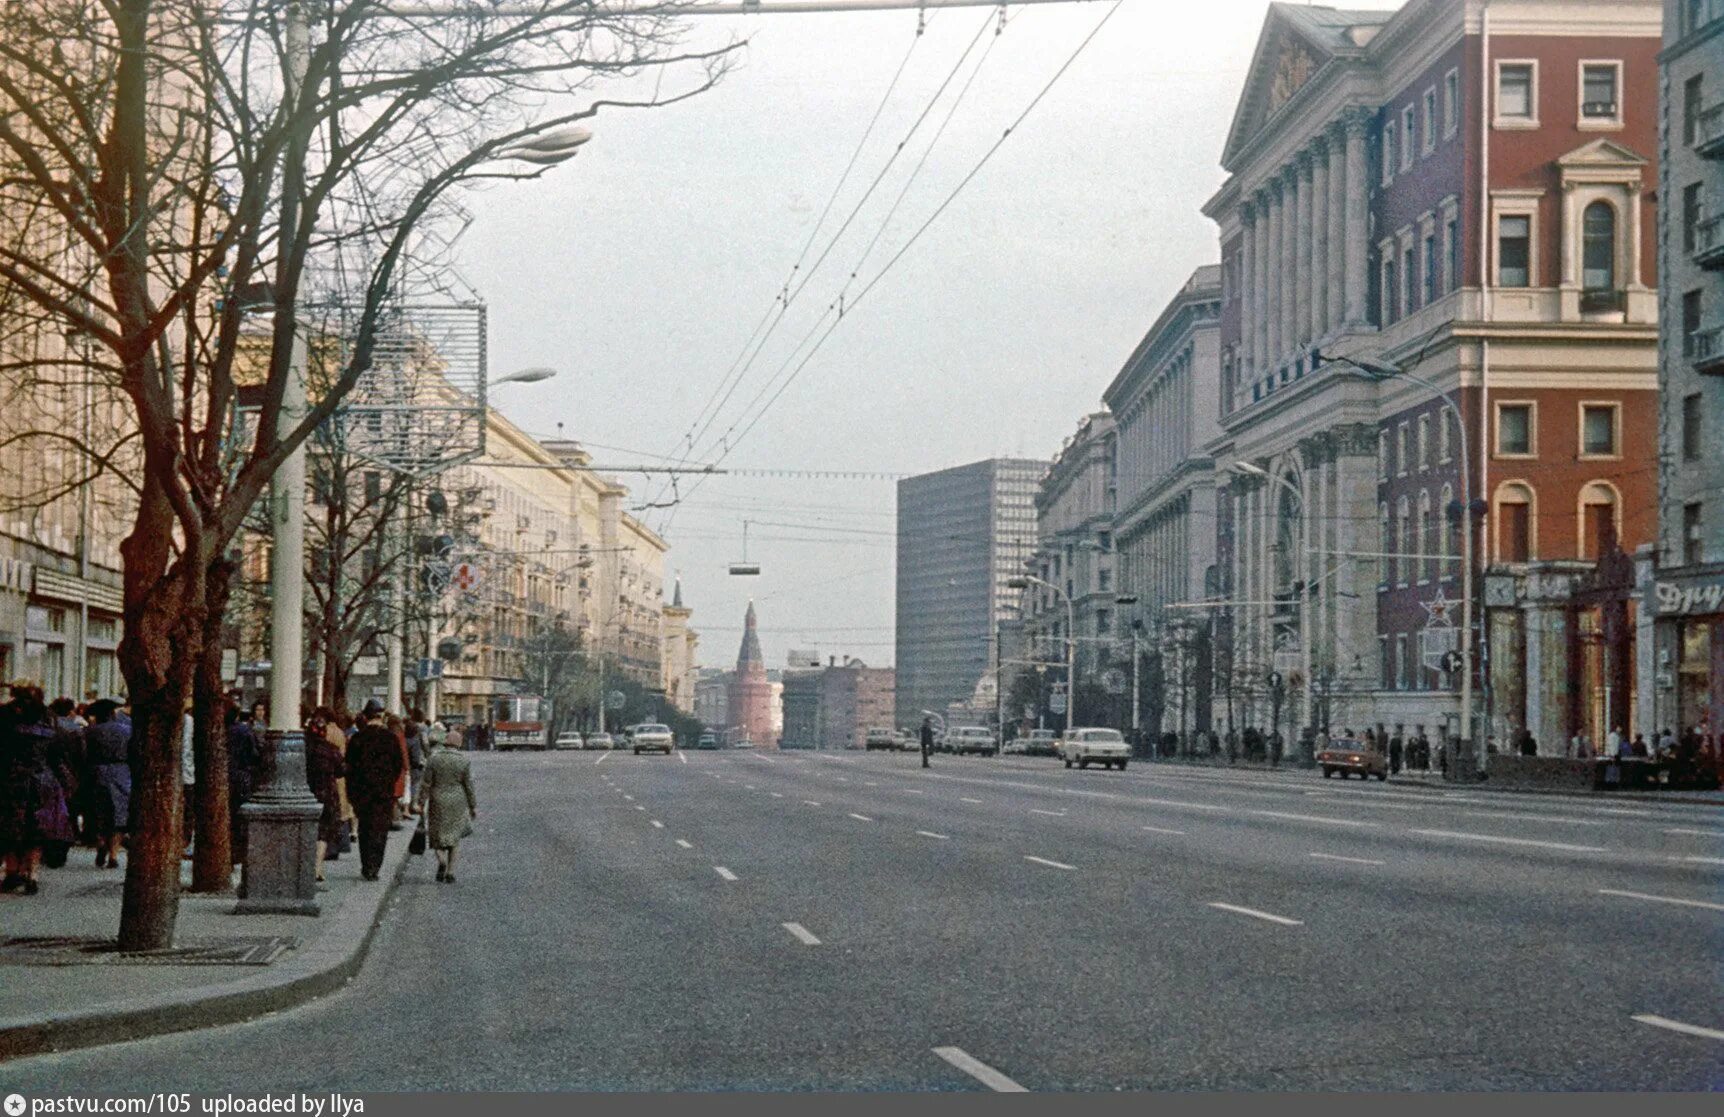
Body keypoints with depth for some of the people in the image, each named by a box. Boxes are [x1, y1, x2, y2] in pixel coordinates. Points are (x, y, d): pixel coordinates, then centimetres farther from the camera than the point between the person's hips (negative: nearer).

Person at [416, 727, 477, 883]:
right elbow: (469, 786, -3)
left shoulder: (433, 759, -6)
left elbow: (426, 784, -4)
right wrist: (473, 806, 5)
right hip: (458, 803, 1)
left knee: (437, 835, 11)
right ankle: (450, 872, 8)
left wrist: (420, 803, 5)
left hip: (438, 802, -1)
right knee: (454, 837, 11)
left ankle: (441, 860, -17)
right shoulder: (464, 760, -6)